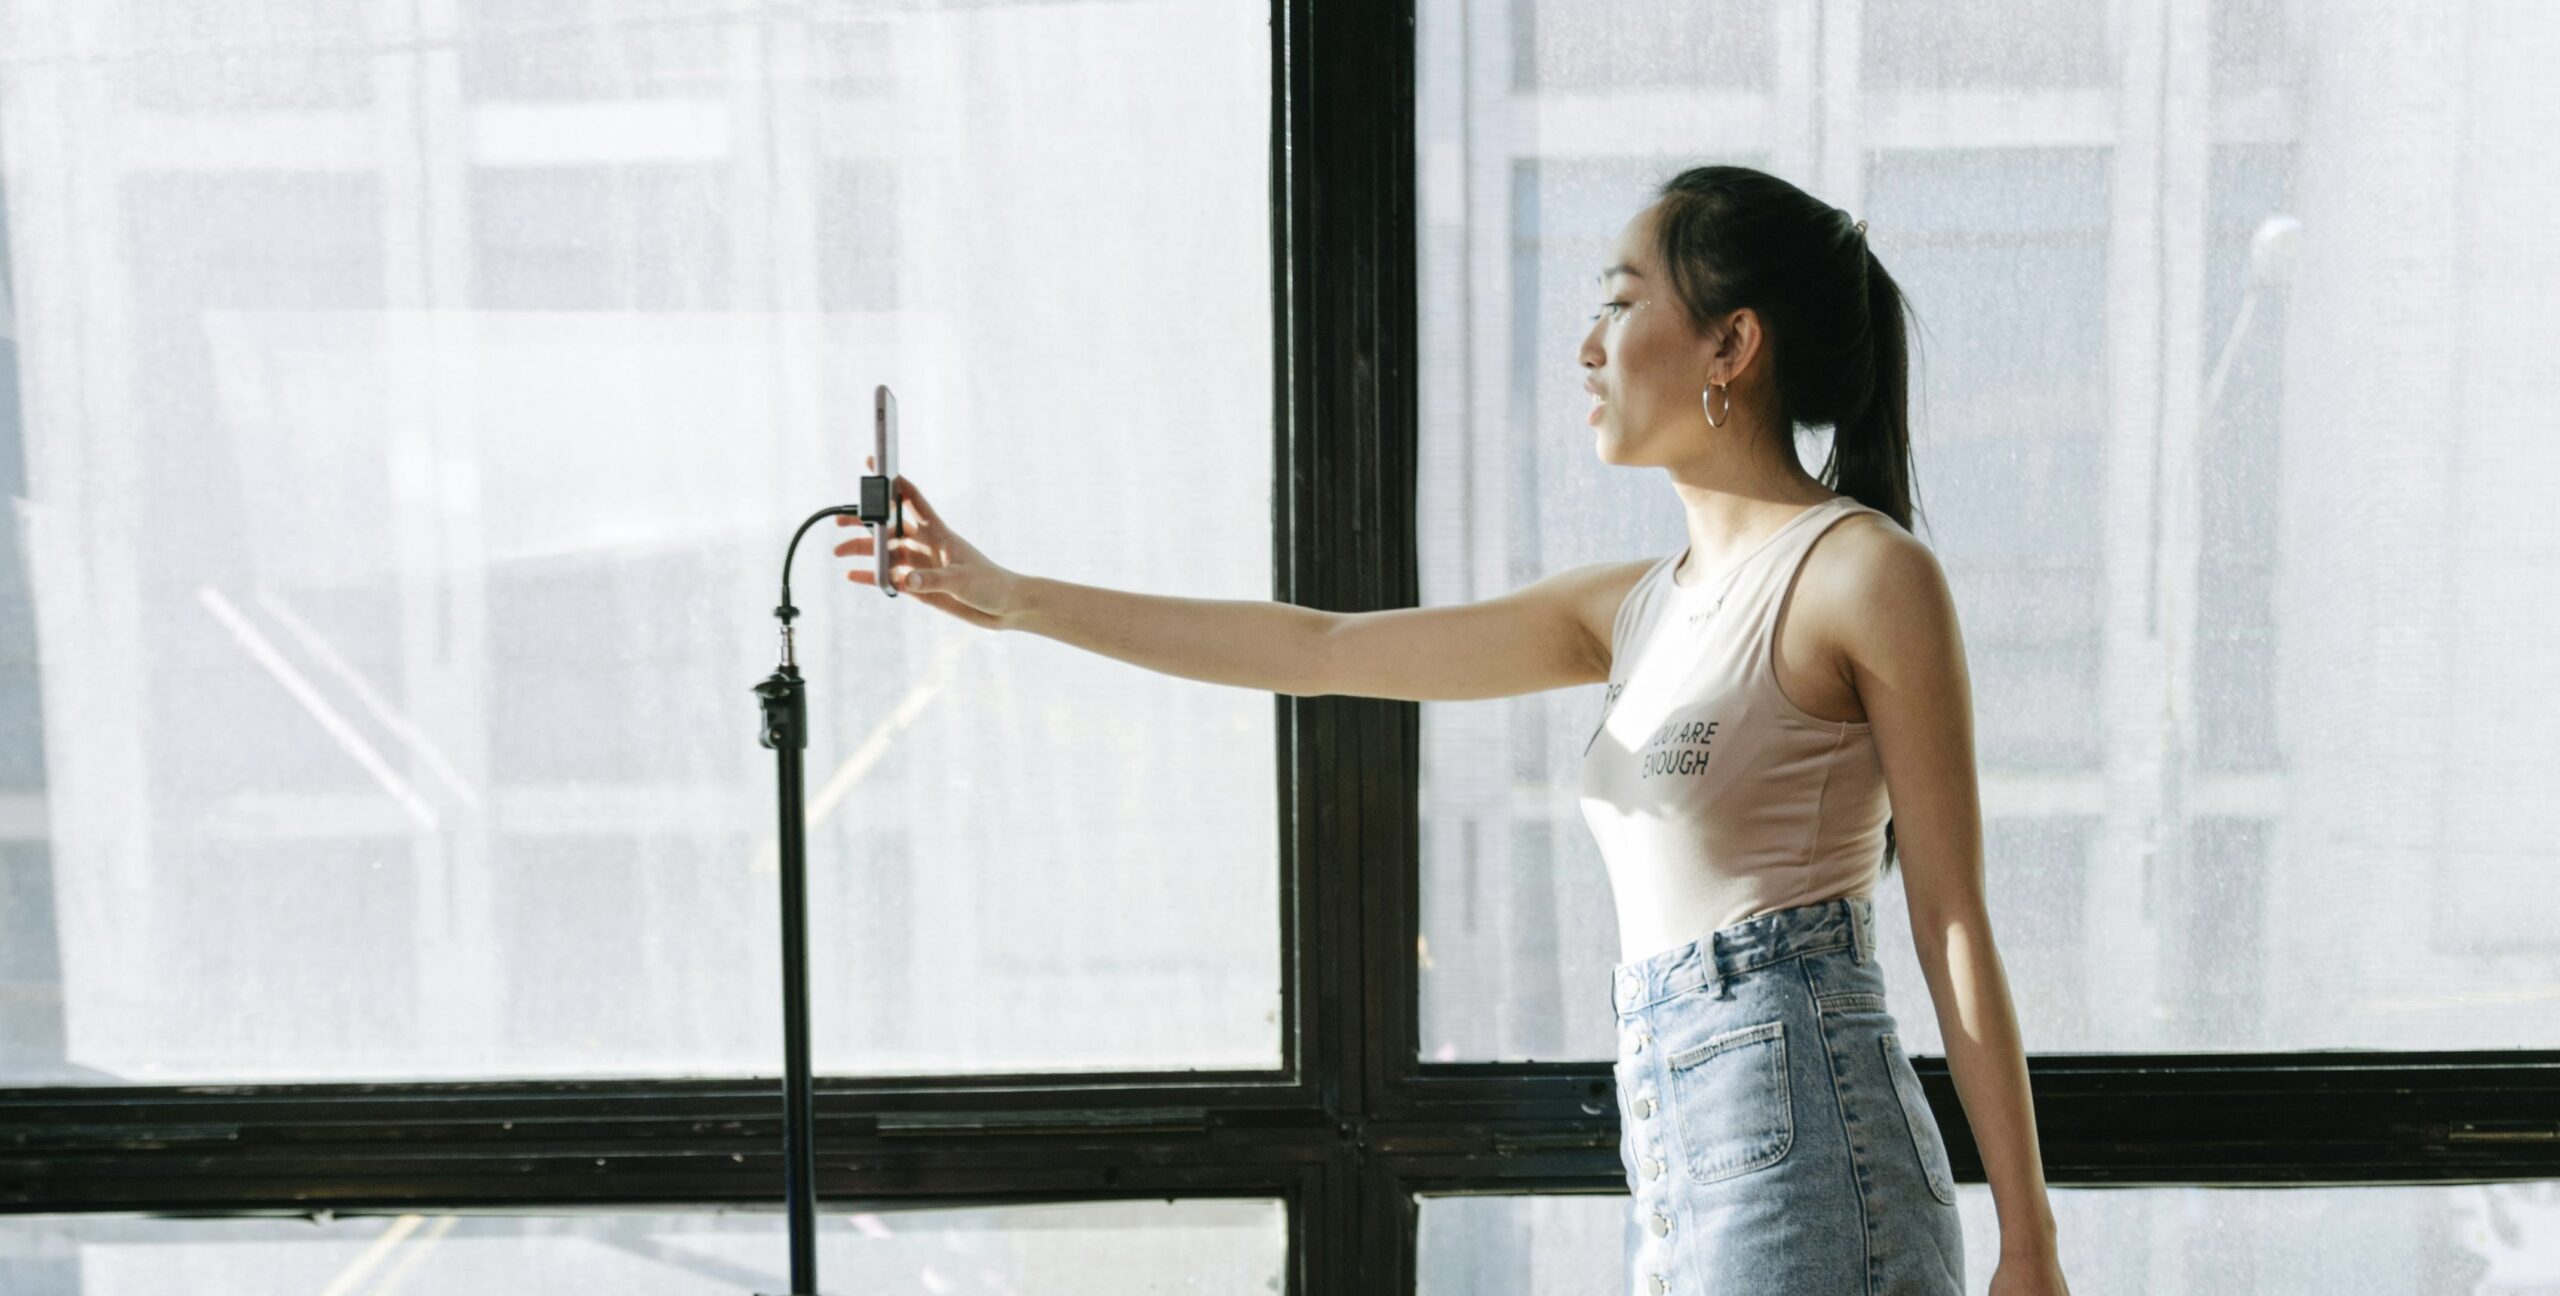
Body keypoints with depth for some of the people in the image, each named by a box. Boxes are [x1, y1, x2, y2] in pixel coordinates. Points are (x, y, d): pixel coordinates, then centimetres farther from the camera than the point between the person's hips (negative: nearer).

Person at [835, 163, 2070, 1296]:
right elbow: (1319, 650, 16)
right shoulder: (1634, 607, 16)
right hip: (1674, 1173, 7)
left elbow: (1954, 921, -7)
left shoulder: (1868, 573, -5)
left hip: (1798, 1157, -7)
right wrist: (1007, 596, 17)